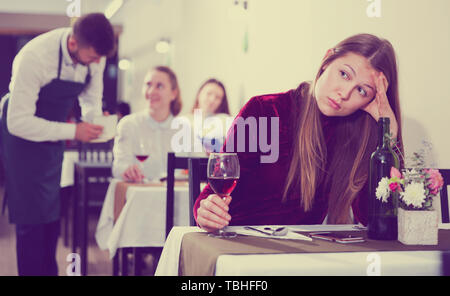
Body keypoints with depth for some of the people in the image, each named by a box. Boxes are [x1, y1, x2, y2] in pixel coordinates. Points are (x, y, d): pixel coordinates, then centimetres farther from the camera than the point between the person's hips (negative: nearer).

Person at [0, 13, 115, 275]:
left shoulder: (95, 54, -13)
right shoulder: (35, 57, -32)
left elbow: (91, 98, 5)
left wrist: (95, 118, -17)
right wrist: (73, 131, -33)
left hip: (54, 133, 6)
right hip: (23, 132, -6)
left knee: (52, 213, 10)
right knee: (32, 217, -7)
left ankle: (49, 272, 23)